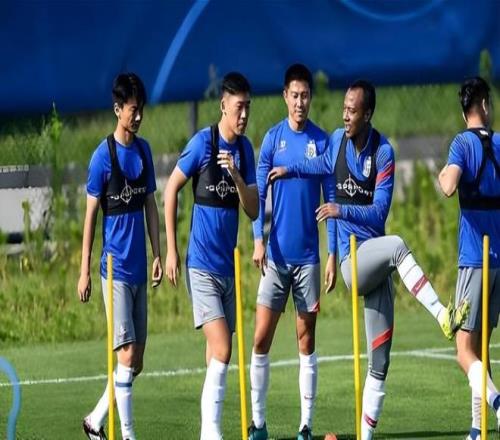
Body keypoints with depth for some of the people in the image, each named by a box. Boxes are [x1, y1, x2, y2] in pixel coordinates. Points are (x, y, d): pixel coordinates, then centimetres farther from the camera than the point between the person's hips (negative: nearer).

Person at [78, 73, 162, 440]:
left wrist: (158, 255, 9)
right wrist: (85, 271, -7)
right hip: (116, 268, -7)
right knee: (126, 356, -10)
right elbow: (91, 214, -7)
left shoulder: (144, 150, 10)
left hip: (139, 269, 7)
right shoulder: (104, 155, -9)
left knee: (136, 362, 9)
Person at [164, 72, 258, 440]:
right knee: (222, 351, -17)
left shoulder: (244, 148, 7)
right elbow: (172, 189, -3)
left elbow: (254, 210, 5)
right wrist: (171, 250, -4)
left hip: (227, 264, 6)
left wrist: (237, 175, -14)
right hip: (202, 265, -6)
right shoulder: (203, 142, -10)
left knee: (218, 354, 9)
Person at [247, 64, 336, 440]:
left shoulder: (322, 141, 1)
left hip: (308, 255, -1)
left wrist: (333, 255, -3)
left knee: (307, 341, 3)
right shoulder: (273, 138, 3)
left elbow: (331, 199, 2)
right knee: (261, 339, -3)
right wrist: (258, 240, -9)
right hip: (276, 254, 1)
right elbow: (258, 193, 3)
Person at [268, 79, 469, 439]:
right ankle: (443, 316, -43)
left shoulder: (383, 153, -4)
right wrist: (290, 170, 30)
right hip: (352, 261, 0)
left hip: (376, 262, 0)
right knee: (397, 246, -34)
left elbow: (379, 212, -10)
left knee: (380, 363, -1)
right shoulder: (337, 140, 4)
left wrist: (342, 210, -21)